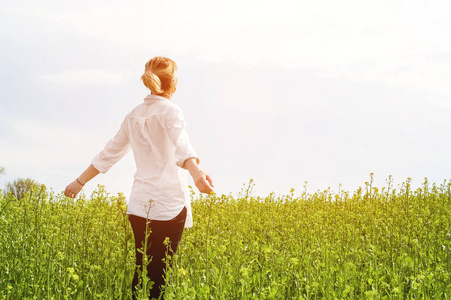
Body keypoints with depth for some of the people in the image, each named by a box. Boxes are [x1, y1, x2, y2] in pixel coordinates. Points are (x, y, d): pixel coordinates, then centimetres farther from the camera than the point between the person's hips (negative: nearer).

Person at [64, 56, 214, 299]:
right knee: (159, 272, -1)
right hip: (170, 205, -5)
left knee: (141, 270, 10)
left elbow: (108, 154, 15)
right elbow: (182, 147, -26)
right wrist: (197, 174, -43)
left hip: (139, 205, 5)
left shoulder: (134, 116, 11)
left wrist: (80, 182, 25)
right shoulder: (170, 112, -6)